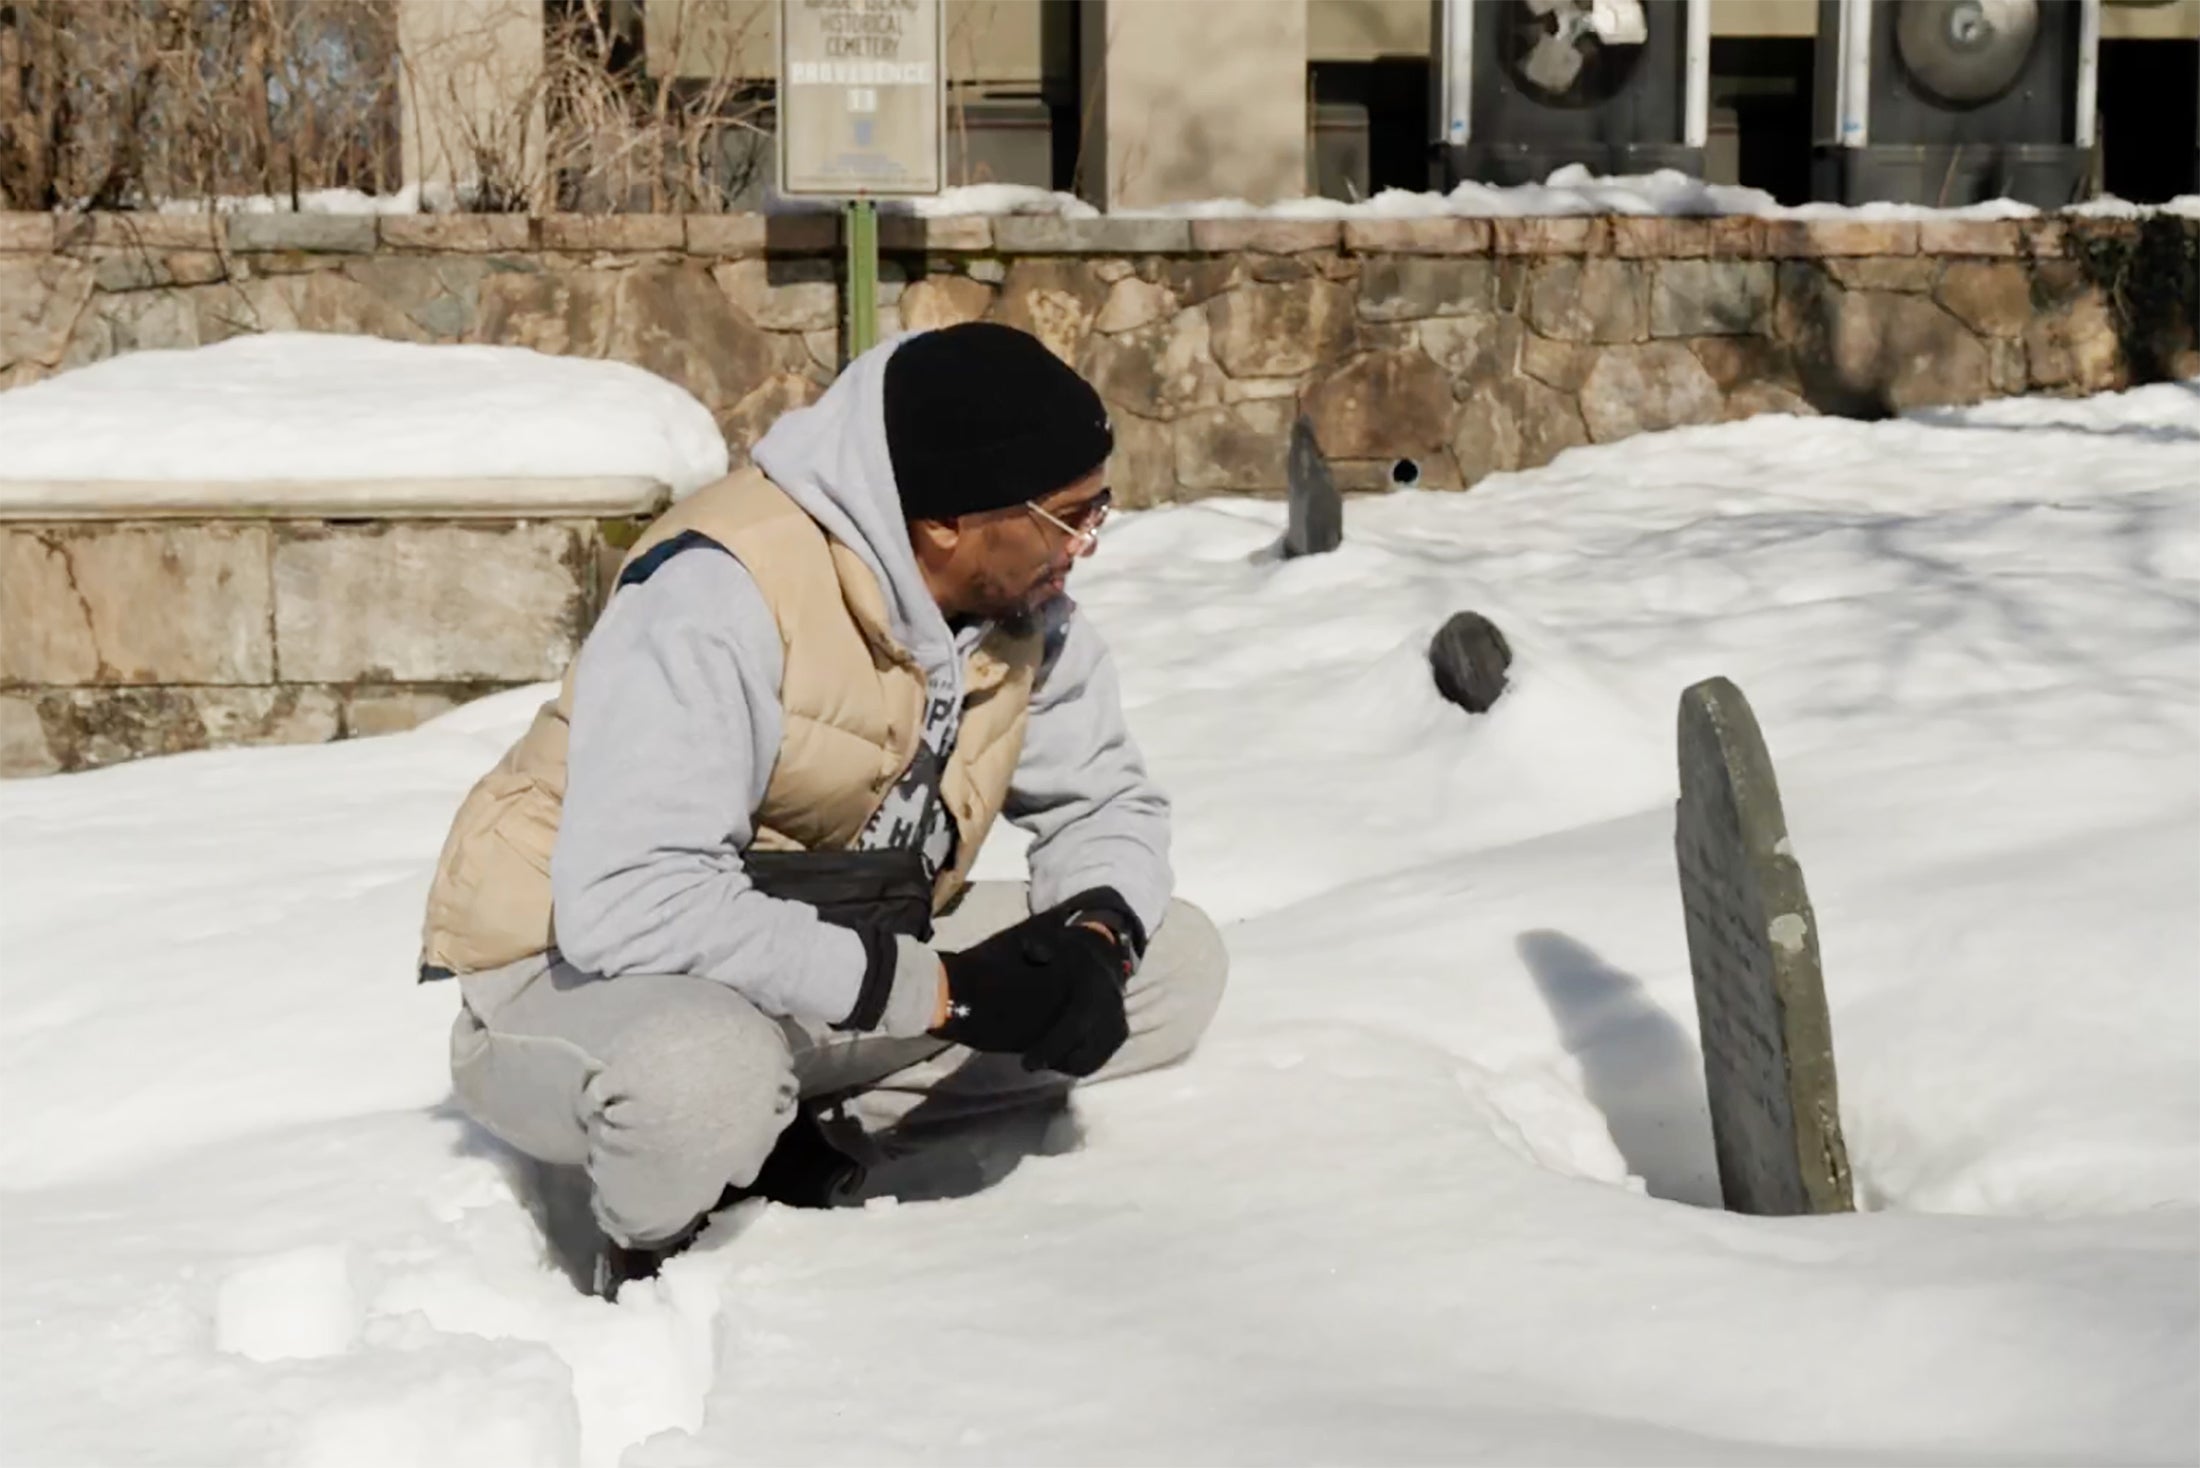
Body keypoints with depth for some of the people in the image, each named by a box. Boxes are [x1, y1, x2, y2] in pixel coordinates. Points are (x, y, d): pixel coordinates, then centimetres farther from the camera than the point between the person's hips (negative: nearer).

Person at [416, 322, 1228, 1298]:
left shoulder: (1024, 602, -6)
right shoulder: (724, 589, -29)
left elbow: (1106, 799, 7)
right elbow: (631, 906, -37)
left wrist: (1096, 935, -17)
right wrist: (937, 990, -34)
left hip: (840, 973, 7)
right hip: (580, 978, -7)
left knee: (1174, 961, -3)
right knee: (702, 1071, -42)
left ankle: (815, 1143, -3)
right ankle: (652, 1250, -7)